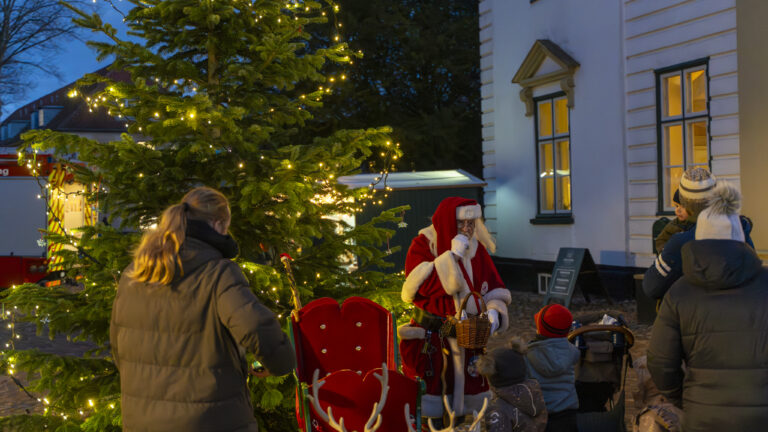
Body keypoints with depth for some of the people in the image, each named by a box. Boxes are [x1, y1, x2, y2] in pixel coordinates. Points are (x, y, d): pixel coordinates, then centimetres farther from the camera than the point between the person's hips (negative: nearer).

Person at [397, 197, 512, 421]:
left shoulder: (477, 249, 7)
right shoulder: (422, 246, -5)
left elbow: (494, 287, 9)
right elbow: (423, 285, -20)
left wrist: (493, 310, -11)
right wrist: (452, 256, -22)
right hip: (430, 341, -4)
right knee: (431, 411, -3)